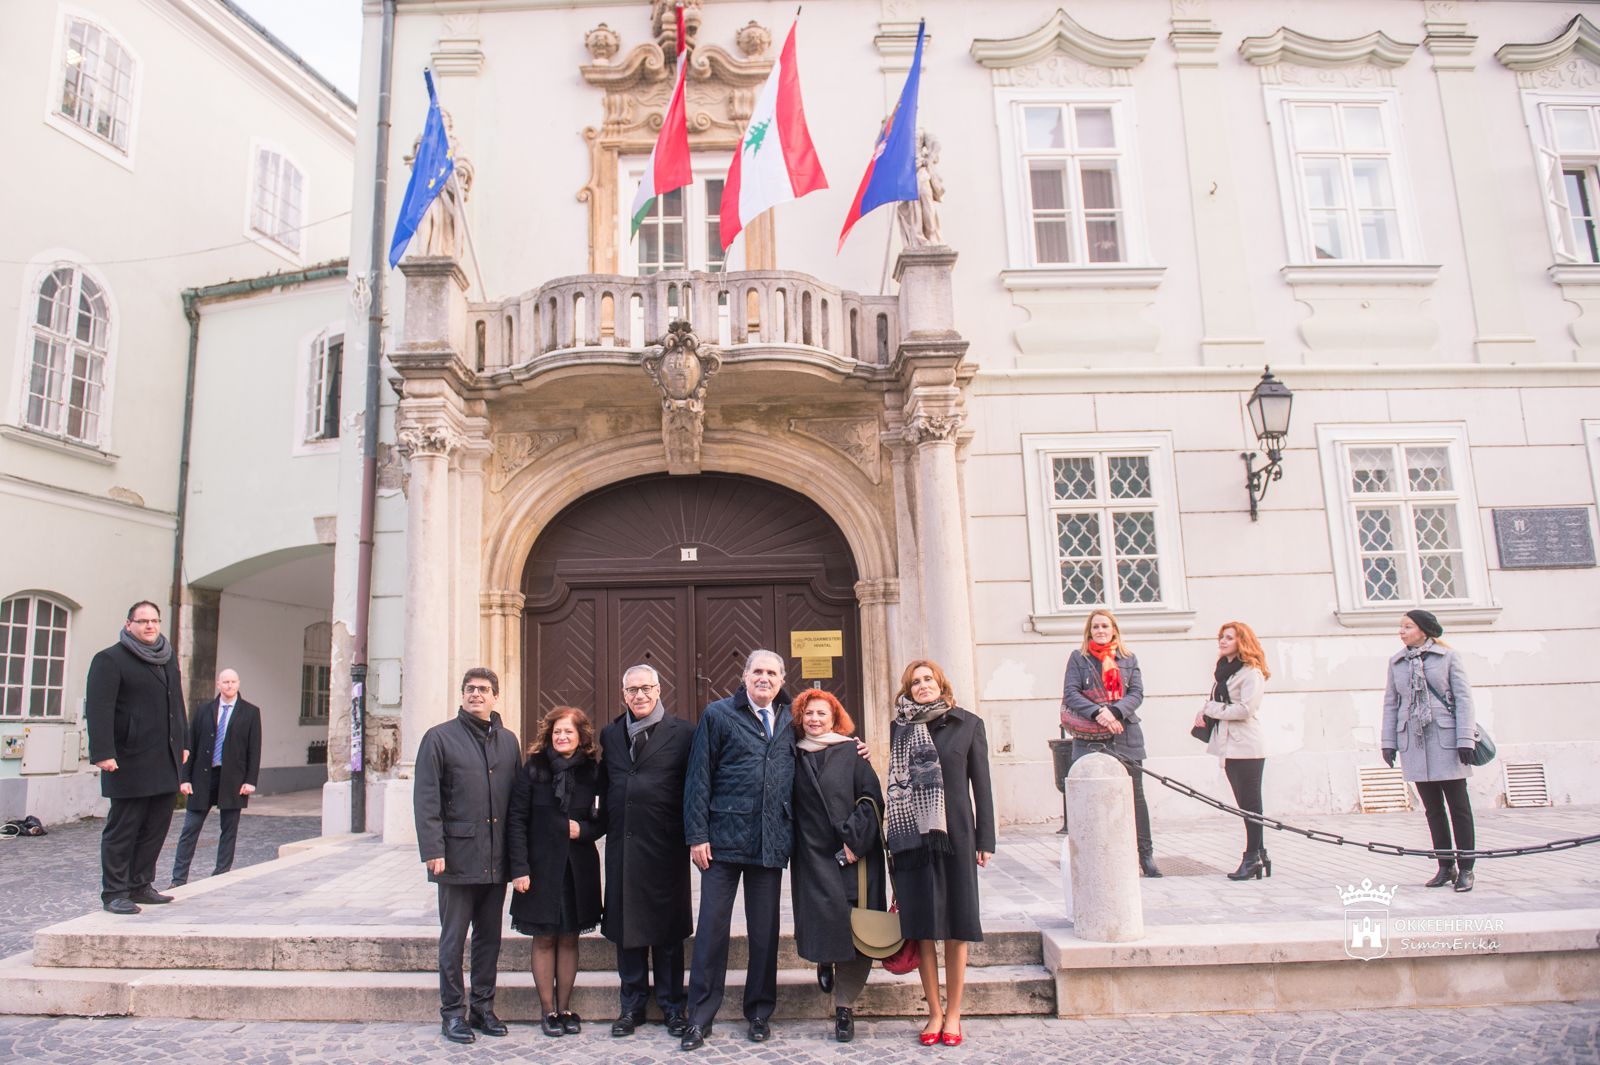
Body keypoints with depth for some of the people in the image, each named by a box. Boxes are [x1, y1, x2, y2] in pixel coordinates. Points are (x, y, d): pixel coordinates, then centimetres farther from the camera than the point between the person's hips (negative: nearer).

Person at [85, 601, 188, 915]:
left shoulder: (169, 658, 17)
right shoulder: (109, 660, -6)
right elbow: (98, 709, -14)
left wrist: (182, 742, 18)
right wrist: (103, 753, -21)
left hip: (166, 762, 7)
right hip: (130, 763, -7)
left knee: (157, 827, 10)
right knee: (123, 829, 2)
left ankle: (140, 885, 20)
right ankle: (114, 893, 11)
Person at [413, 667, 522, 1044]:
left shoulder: (508, 740, 11)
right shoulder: (440, 738, -2)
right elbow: (426, 800, -6)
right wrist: (433, 851, -13)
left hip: (497, 860, 4)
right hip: (458, 857, -4)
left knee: (490, 937, 12)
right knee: (454, 939, 6)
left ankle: (483, 1007, 25)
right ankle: (453, 1012, 19)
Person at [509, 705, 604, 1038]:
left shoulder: (593, 771, 1)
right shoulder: (533, 769, -3)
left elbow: (604, 819, 9)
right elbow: (517, 820, -4)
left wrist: (583, 830, -12)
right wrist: (519, 868, -9)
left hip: (579, 868, 1)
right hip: (541, 867, -1)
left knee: (569, 938, 9)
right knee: (544, 938, 6)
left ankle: (565, 1007, 22)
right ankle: (548, 1010, 18)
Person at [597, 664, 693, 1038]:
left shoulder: (682, 733, -4)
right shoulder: (610, 734, 10)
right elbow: (605, 787, 13)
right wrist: (607, 825, 5)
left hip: (665, 845, -3)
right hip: (622, 844, 4)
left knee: (667, 928, 8)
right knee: (625, 925, 11)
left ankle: (672, 1005, 22)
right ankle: (632, 1004, 26)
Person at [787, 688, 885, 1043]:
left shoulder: (852, 753, 2)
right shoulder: (795, 757, 9)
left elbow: (871, 800, -3)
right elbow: (787, 805, 12)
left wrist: (854, 841, -12)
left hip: (853, 856, -1)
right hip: (812, 855, 1)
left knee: (854, 931, -2)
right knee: (825, 917, -10)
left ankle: (845, 1006, 11)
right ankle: (825, 959, 25)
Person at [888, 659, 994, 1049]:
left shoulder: (968, 724, 4)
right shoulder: (899, 728, 7)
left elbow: (981, 783, 3)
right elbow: (895, 782, 7)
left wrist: (985, 840, -1)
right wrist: (893, 836, 0)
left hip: (955, 836, -1)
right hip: (912, 837, 1)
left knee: (956, 927, 4)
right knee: (923, 927, 5)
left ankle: (953, 1014, 16)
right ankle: (934, 1013, 17)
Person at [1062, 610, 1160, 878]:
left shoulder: (1129, 659, 14)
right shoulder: (1079, 658, 7)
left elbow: (1137, 693, 3)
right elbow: (1070, 693, -3)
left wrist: (1115, 712, -15)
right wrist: (1097, 713, -17)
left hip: (1126, 737, 2)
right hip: (1090, 738, -1)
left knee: (1135, 795, 3)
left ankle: (1146, 855, 11)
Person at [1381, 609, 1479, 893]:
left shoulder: (1447, 656, 0)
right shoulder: (1396, 662, 10)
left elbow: (1463, 697, -3)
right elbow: (1391, 703, 11)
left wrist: (1465, 739, -9)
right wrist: (1388, 742, 6)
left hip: (1445, 739, -3)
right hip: (1413, 742, 3)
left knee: (1458, 805, 0)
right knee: (1433, 808, 8)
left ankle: (1465, 868, 8)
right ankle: (1446, 867, 16)